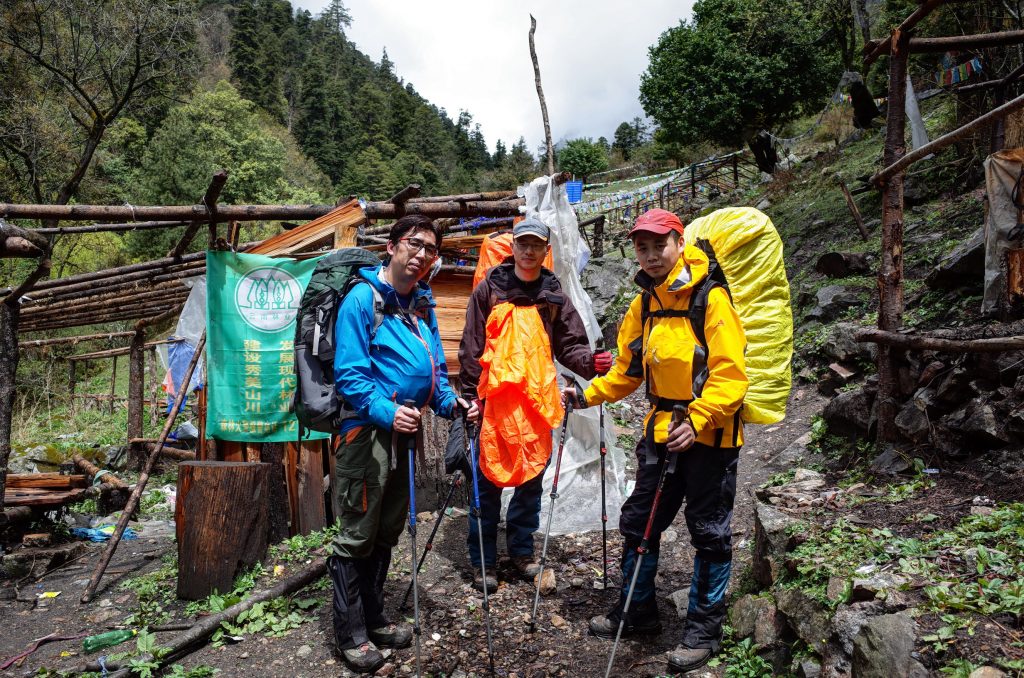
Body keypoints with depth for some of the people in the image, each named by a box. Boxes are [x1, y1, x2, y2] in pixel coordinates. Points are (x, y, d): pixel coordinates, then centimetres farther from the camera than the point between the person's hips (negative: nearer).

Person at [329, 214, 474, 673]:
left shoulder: (423, 303, 10)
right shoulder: (362, 298, -12)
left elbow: (434, 366, 15)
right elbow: (349, 374, -17)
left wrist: (449, 402, -2)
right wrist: (386, 411, -28)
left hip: (404, 431, 8)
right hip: (367, 429, -7)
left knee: (387, 531, 17)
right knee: (357, 535, 2)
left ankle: (373, 617, 33)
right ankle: (350, 634, 17)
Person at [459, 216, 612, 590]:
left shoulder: (555, 296, 10)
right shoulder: (489, 289, 1)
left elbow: (568, 345, 8)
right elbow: (471, 348, 1)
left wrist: (591, 362, -13)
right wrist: (471, 396, -3)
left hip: (538, 401, 3)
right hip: (494, 400, -3)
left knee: (532, 476, 11)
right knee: (489, 479, 3)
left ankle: (522, 549, 29)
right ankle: (482, 560, 16)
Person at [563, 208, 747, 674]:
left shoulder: (711, 298, -14)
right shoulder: (644, 304, 7)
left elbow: (730, 375, -19)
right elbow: (628, 370, 14)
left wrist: (698, 422, -30)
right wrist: (590, 393, 1)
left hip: (709, 436, -6)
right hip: (661, 432, 7)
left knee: (709, 533, 7)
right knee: (638, 522, 14)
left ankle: (704, 629, 24)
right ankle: (638, 611, 33)